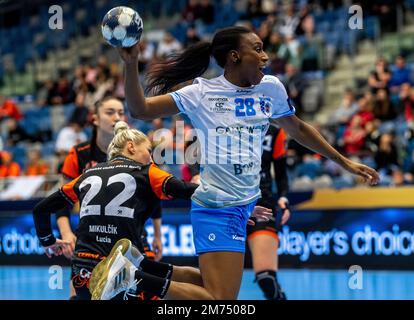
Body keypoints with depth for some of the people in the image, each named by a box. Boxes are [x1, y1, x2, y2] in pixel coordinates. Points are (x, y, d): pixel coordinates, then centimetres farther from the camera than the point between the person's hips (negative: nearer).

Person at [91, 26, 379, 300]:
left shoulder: (271, 89, 9)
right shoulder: (202, 93, -4)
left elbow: (297, 129, 25)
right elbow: (140, 109, -7)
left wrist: (344, 162, 27)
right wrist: (131, 64, -22)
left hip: (255, 205, 7)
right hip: (217, 208, -7)